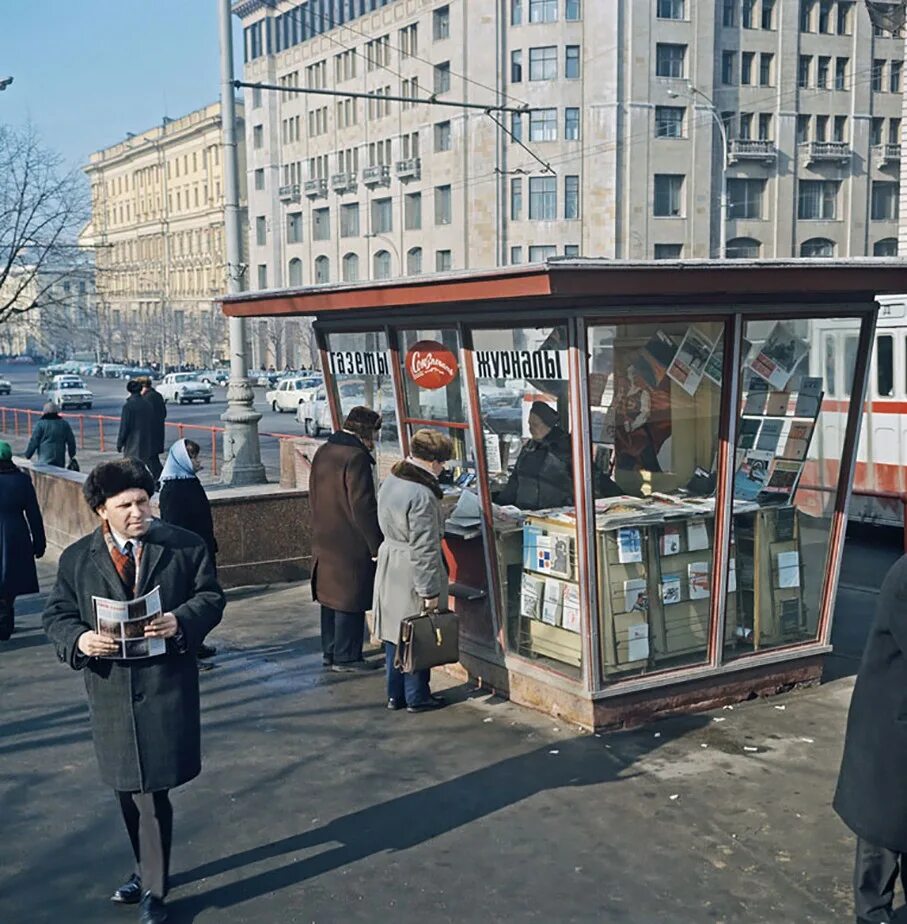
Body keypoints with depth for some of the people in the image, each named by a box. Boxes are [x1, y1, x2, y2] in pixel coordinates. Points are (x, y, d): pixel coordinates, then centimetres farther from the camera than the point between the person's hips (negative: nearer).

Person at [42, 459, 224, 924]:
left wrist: (181, 621, -20)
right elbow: (56, 615, 6)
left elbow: (211, 597, -1)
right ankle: (147, 869, 38)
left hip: (166, 685, -3)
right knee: (127, 789, 17)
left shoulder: (185, 546, -3)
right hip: (110, 689, 3)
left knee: (150, 790, -3)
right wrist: (79, 640, -16)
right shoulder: (77, 558, 2)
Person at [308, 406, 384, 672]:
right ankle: (346, 657, 8)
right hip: (351, 545, -9)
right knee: (350, 602, 1)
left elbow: (314, 497, 18)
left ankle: (330, 652, 26)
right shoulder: (356, 457, -19)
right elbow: (363, 508, -21)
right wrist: (376, 545, -15)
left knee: (331, 598, 17)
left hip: (324, 541, 9)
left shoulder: (323, 452, 9)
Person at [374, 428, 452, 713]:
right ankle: (417, 697, 17)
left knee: (395, 632, 16)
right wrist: (430, 590, -18)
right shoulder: (421, 495, -24)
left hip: (389, 565, 9)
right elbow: (424, 548, -23)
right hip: (412, 572, -9)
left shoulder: (390, 481, 4)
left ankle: (395, 695, 27)